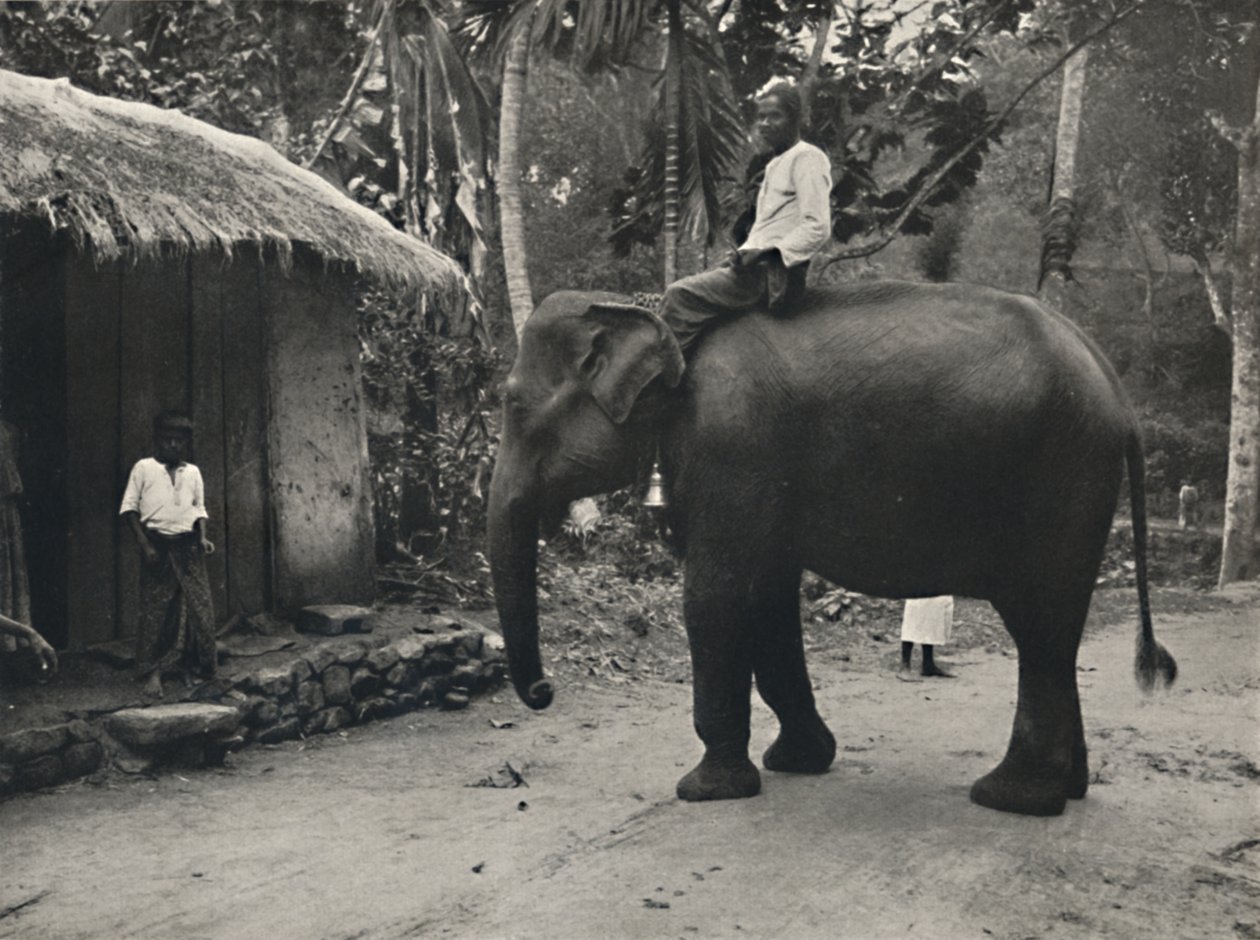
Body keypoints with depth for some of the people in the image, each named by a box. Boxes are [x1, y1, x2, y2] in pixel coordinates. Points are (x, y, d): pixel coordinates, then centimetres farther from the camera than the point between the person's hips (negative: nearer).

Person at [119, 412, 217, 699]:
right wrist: (144, 545, -9)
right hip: (158, 545, -3)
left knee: (199, 608, 0)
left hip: (188, 546, 3)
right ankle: (153, 673, 3)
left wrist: (203, 538, 1)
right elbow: (129, 508, -1)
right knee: (155, 609, -3)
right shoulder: (143, 468, 0)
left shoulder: (193, 472, 10)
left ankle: (189, 667, 12)